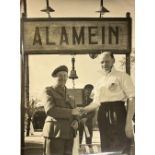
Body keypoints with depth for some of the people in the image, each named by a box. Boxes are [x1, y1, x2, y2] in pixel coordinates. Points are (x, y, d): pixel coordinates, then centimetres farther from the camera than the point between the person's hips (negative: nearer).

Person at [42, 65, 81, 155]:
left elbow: (75, 113, 17)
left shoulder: (68, 94, 18)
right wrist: (71, 112, -17)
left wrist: (76, 122, -6)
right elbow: (50, 110, -17)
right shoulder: (49, 91, -1)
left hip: (68, 132, 6)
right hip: (55, 132, -6)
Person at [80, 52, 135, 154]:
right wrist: (80, 110, 8)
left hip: (117, 114, -6)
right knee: (106, 150, 7)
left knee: (120, 150, -8)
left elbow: (132, 98, -8)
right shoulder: (100, 82, 19)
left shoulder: (122, 76, 0)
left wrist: (129, 123, -17)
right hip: (103, 116, 6)